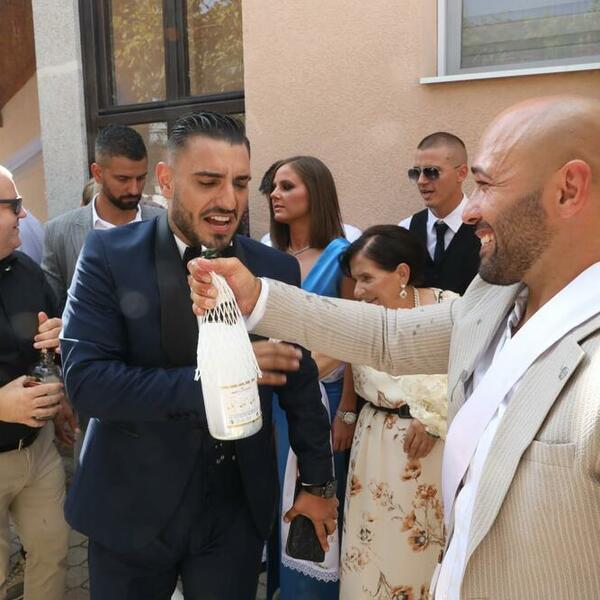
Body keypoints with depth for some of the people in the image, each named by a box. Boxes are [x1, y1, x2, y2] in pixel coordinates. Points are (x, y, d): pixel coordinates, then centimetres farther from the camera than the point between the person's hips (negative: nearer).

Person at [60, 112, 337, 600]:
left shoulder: (277, 269, -5)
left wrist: (317, 481, 9)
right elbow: (85, 380, -20)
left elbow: (300, 382, 3)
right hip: (131, 507, -1)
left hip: (238, 508, 2)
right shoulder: (109, 255, -13)